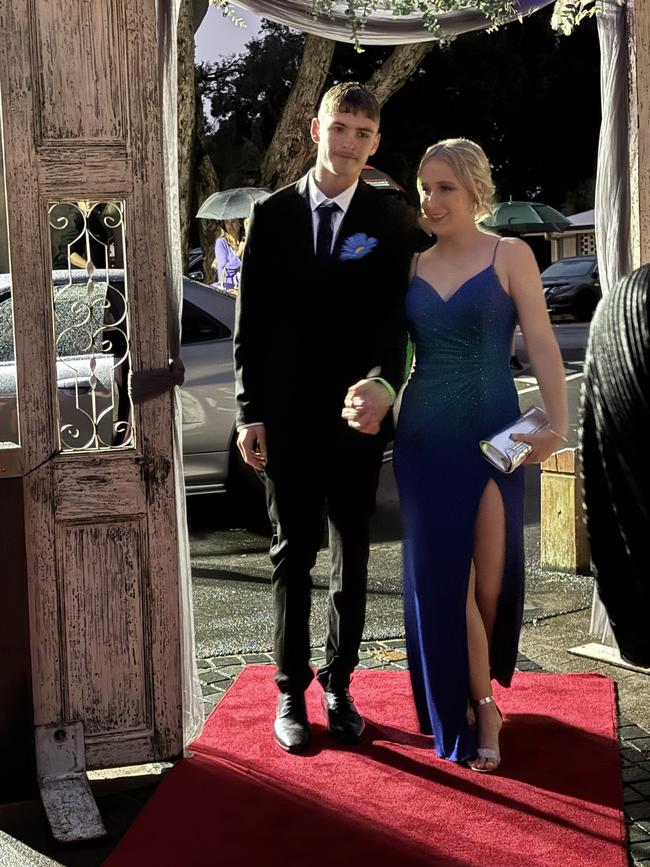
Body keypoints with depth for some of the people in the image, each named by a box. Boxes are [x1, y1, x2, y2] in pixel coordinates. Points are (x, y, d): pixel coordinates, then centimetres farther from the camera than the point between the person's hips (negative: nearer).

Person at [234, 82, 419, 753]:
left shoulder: (392, 221, 0)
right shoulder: (272, 215, 1)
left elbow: (394, 315, -6)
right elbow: (250, 320, 1)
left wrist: (383, 384, -25)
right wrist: (250, 412, -4)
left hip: (357, 413, 0)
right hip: (286, 415, 0)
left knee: (351, 555, 11)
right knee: (292, 554, 9)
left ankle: (339, 685, 25)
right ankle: (291, 690, 20)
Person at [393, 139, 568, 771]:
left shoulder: (510, 256, 0)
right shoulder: (414, 266, 9)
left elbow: (541, 344, -6)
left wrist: (557, 423, -18)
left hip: (492, 434, -2)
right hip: (424, 439, 3)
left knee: (491, 578, 3)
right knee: (443, 576, 1)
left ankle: (476, 690, 28)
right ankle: (479, 710, 14)